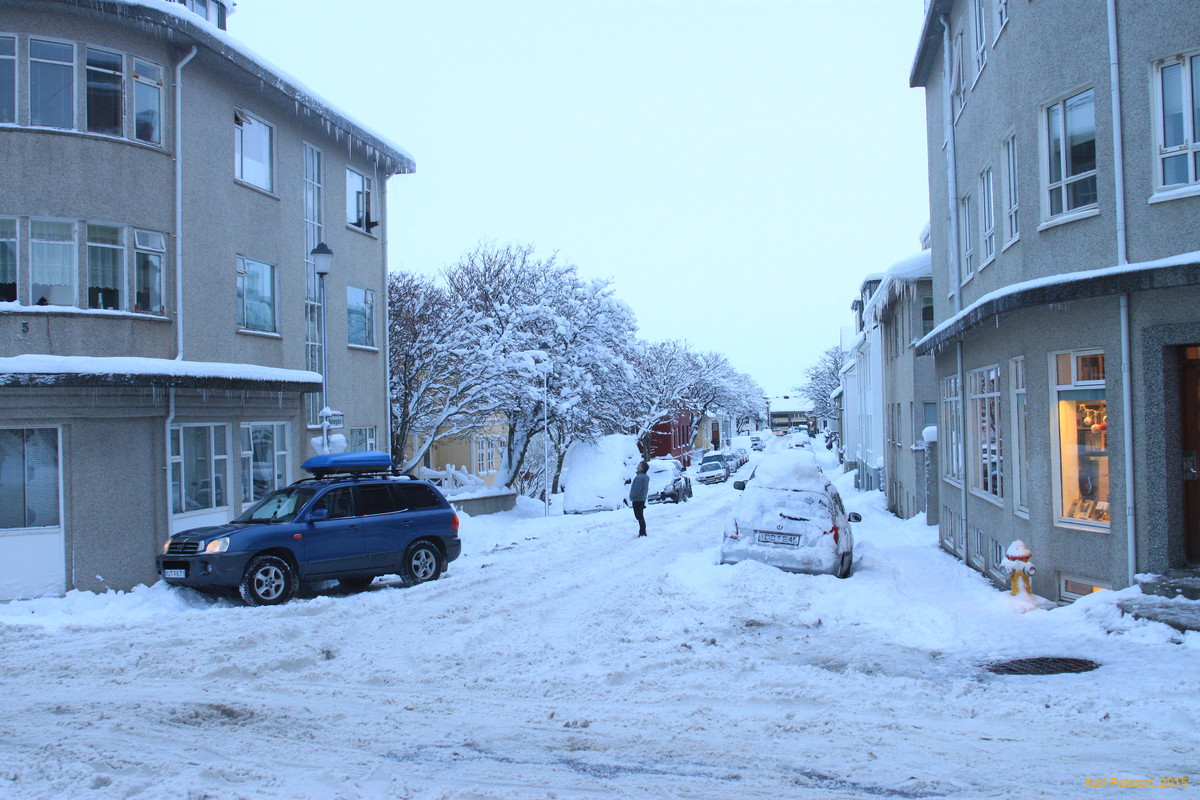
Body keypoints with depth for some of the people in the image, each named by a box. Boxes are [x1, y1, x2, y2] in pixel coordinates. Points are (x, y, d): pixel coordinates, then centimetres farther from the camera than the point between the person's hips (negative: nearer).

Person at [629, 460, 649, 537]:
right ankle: (643, 532, 22)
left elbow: (637, 490, -23)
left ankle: (642, 533, -3)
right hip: (642, 499, 10)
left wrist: (632, 496, -10)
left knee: (639, 517, -5)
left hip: (637, 499, -10)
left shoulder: (639, 477, -22)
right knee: (641, 517, 16)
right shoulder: (646, 477, 10)